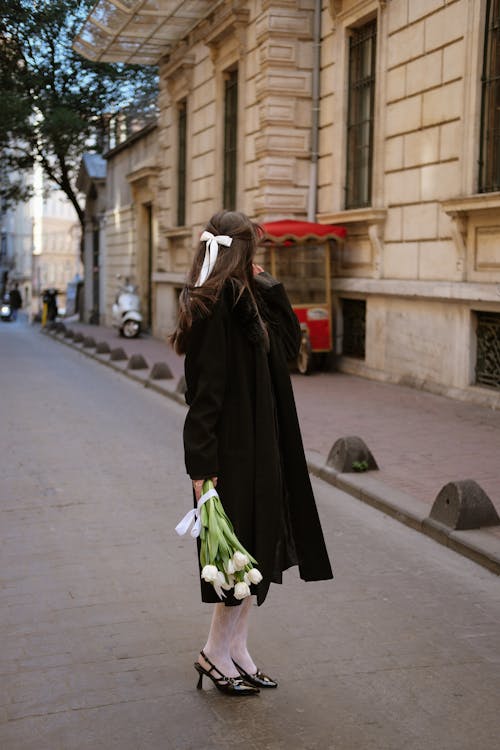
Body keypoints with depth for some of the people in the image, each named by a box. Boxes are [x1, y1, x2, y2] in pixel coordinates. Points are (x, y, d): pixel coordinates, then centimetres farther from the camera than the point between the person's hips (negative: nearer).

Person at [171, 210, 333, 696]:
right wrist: (202, 466, -24)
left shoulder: (239, 301, 11)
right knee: (244, 550, 1)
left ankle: (236, 646, 26)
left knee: (257, 548, 15)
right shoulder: (218, 303, -18)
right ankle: (216, 651, 17)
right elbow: (207, 386, -22)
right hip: (235, 450, -10)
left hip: (255, 446, 10)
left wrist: (266, 286, 11)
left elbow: (289, 341, 20)